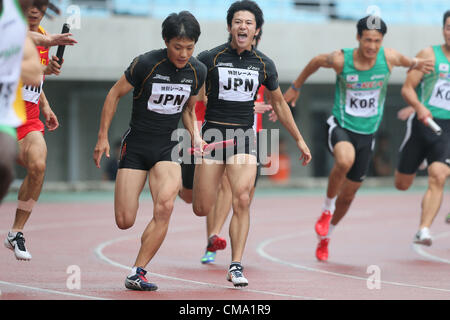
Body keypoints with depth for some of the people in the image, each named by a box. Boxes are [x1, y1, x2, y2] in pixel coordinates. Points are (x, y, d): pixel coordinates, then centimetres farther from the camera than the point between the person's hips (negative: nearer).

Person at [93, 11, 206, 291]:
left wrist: (195, 135, -1)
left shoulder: (198, 71, -1)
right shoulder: (146, 64, -14)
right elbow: (115, 94, -1)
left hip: (168, 148, 2)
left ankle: (137, 273, -16)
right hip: (136, 145, -2)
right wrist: (103, 137, -3)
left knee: (165, 206, -25)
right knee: (125, 222, -7)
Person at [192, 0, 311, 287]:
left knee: (242, 201, -17)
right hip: (213, 134, -1)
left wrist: (299, 140, 19)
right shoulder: (210, 58, -4)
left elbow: (279, 104, 17)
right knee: (202, 209, -4)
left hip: (244, 136, 1)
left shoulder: (263, 64, 5)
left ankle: (236, 266, -10)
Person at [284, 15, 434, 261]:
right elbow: (316, 62, 6)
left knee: (348, 196, 11)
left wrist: (416, 64, -6)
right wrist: (295, 87, 17)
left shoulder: (388, 58, -11)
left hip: (367, 133, 3)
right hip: (340, 126, -3)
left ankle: (325, 237, 37)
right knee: (345, 160, -38)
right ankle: (327, 209, -12)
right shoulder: (340, 60, -16)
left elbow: (405, 61, 15)